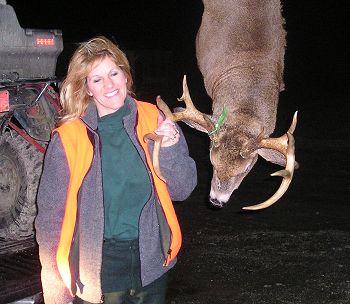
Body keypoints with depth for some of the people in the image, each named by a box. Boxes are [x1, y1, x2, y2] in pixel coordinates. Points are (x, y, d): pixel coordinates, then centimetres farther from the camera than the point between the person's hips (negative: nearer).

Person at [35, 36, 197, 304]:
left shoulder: (153, 119, -3)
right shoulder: (69, 138, -9)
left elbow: (182, 189, 0)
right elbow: (51, 215, -5)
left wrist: (170, 149, -18)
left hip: (152, 263, 3)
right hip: (96, 270, -2)